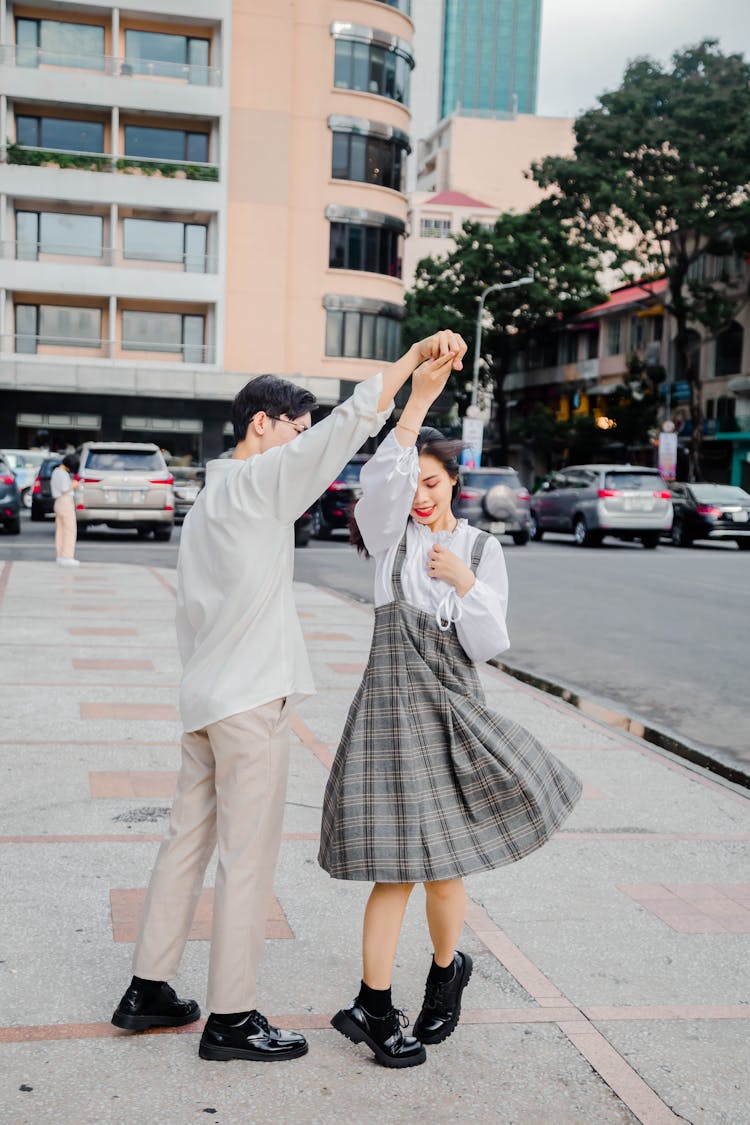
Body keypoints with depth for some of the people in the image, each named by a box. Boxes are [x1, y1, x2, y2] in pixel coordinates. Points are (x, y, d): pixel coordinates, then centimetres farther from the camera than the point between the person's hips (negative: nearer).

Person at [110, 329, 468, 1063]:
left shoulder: (206, 502, 18)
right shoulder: (257, 481, -10)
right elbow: (349, 424, -20)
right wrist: (416, 356, -15)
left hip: (205, 696, 10)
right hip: (251, 698, -9)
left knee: (188, 842, 14)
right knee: (247, 858, -2)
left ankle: (149, 990, 23)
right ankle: (230, 1019, 6)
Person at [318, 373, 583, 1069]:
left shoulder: (482, 549, 8)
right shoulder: (390, 535, 0)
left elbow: (489, 644, 4)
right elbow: (380, 483, -24)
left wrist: (465, 583, -11)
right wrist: (417, 401, -32)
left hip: (455, 707, 3)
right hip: (394, 703, -3)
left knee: (442, 862, 9)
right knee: (399, 865, -2)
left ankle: (445, 973, 36)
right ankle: (373, 1009, 12)